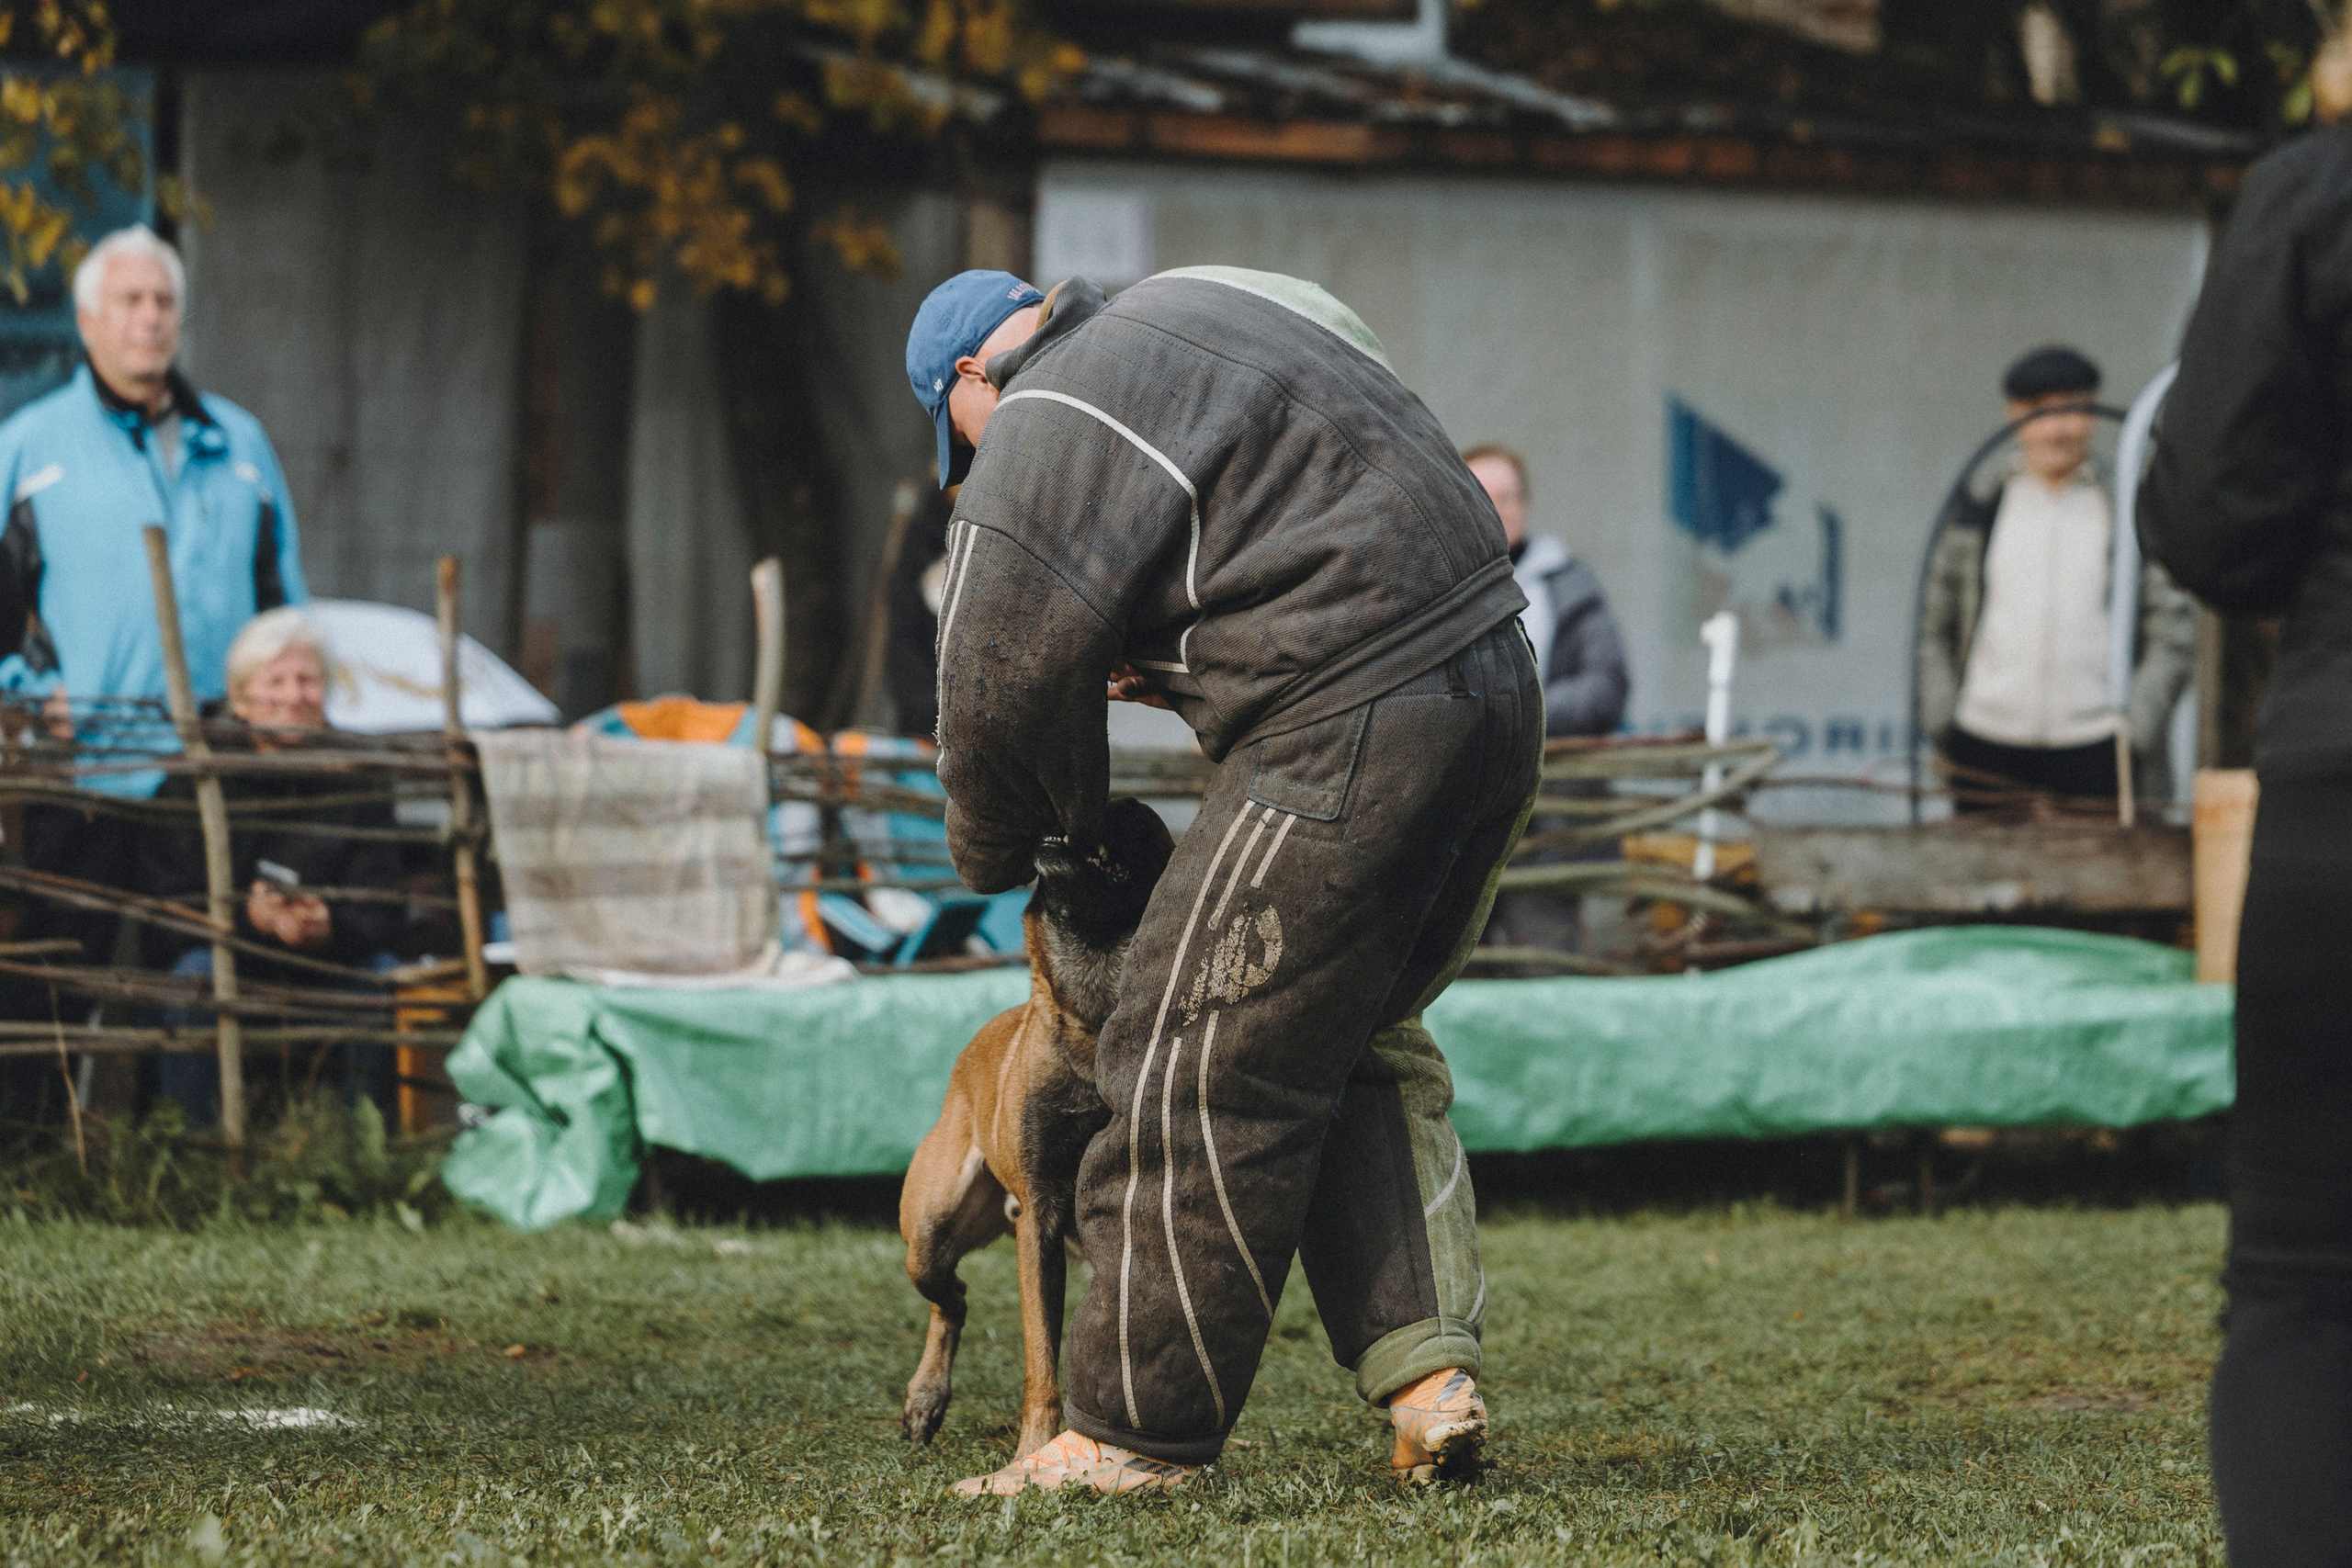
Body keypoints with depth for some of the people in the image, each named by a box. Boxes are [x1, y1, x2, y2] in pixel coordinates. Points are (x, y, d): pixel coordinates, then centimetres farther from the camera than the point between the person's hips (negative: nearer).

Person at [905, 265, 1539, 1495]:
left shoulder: (1046, 434, -6)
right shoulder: (1197, 307, 22)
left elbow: (1003, 680, -3)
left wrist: (995, 853, 16)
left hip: (1352, 738, -10)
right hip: (1493, 689, 10)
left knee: (1201, 1067, -1)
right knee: (1363, 1049, 21)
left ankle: (1135, 1433, 6)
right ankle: (1427, 1367, 11)